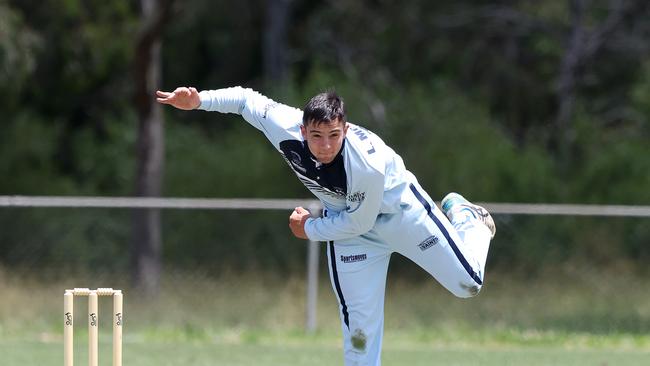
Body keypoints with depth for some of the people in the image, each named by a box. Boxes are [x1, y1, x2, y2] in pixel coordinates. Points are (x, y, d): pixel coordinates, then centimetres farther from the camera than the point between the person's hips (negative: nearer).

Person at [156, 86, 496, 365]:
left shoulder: (367, 165, -42)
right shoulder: (285, 128, -31)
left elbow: (358, 222, -25)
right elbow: (246, 99, -13)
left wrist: (311, 229, -15)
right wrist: (199, 100, -24)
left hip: (400, 211, -3)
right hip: (345, 216, 3)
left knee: (468, 284, 4)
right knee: (359, 325, -1)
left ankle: (464, 217, 35)